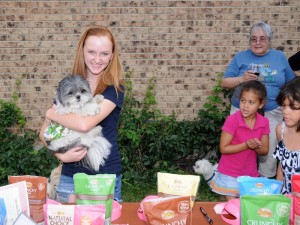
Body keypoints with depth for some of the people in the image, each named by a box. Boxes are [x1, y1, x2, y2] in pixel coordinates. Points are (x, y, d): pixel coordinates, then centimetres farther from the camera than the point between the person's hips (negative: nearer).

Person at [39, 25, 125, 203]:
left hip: (106, 176, -3)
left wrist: (52, 114, -7)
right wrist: (61, 154, -13)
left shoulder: (115, 88, -9)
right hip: (70, 176, 3)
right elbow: (45, 132, 4)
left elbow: (85, 124, -23)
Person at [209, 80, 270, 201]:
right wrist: (246, 145, -26)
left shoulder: (264, 122, -6)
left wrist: (257, 147, -20)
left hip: (251, 174, 4)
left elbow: (265, 150, 2)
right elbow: (223, 148, -17)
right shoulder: (232, 120, -18)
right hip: (229, 175, -4)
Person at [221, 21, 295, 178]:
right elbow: (224, 83, -1)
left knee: (269, 150, 4)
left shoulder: (279, 57, 6)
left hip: (271, 113, 1)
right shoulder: (240, 57, 2)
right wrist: (242, 79, -19)